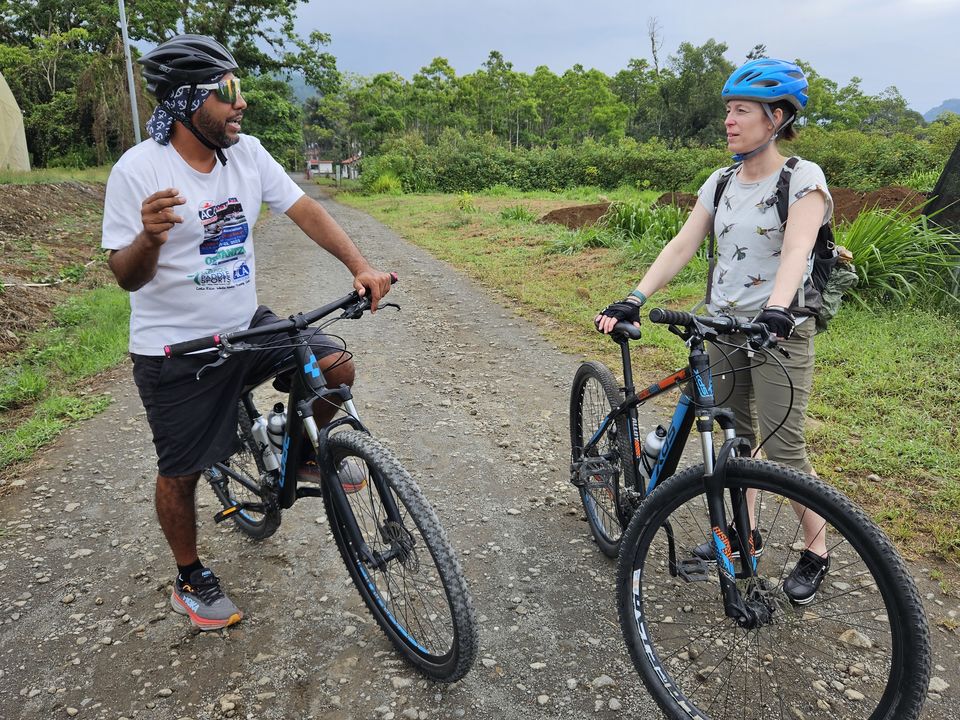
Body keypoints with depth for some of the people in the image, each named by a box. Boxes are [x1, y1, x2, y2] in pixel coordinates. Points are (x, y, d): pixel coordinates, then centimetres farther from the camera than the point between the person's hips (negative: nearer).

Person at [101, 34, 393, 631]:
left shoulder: (247, 152, -3)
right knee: (182, 471, 7)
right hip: (176, 351, -4)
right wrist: (149, 237, -37)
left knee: (337, 367, -12)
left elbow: (305, 210, -3)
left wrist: (360, 266, -17)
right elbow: (125, 276, -15)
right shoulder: (138, 170, -16)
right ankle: (191, 581, 32)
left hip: (247, 327, 5)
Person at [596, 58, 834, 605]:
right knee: (735, 436, 14)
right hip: (724, 328, 6)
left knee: (784, 446, -2)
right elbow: (682, 246, -2)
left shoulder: (803, 179, -10)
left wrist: (777, 309, -46)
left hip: (781, 331, -6)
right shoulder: (722, 183, 7)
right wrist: (634, 300, -13)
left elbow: (795, 251, -27)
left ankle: (817, 551, 19)